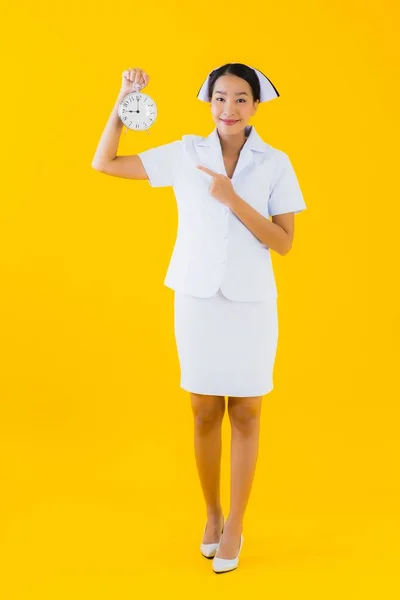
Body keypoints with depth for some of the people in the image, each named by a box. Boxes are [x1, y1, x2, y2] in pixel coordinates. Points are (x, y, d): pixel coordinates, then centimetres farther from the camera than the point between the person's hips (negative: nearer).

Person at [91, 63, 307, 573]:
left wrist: (234, 200, -19)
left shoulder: (275, 164, -5)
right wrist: (123, 101, -8)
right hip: (196, 301, 1)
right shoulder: (185, 154, -1)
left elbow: (284, 243, -9)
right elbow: (104, 163, 1)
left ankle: (235, 527, 23)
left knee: (245, 416, 8)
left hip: (251, 304, -1)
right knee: (205, 414, 11)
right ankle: (211, 514, 32)